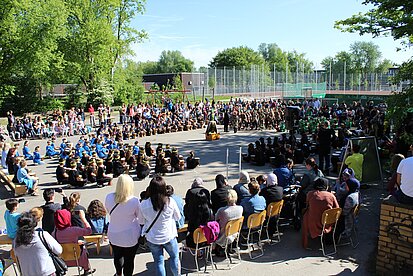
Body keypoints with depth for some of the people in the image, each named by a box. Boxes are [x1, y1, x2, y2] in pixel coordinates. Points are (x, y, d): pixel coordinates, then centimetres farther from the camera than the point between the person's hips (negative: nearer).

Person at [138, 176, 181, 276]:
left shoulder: (144, 204, -18)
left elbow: (141, 221, -2)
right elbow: (178, 217, -4)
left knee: (158, 261, 17)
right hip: (169, 237, 0)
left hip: (152, 239, 1)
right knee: (174, 257, 24)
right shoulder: (170, 202, -21)